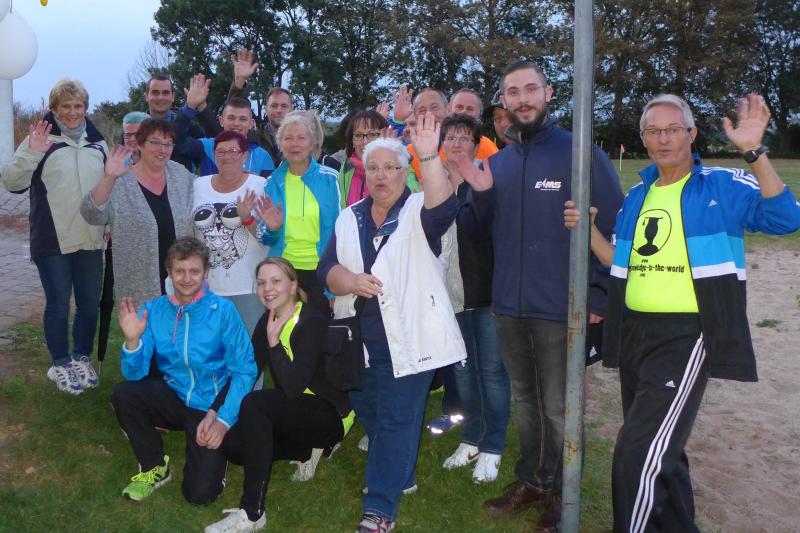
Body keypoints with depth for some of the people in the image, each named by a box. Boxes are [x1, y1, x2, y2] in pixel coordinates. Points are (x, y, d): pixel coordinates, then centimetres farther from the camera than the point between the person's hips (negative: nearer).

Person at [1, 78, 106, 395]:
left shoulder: (97, 142, 10)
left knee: (90, 303, 11)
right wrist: (31, 154, -26)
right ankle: (61, 365, 20)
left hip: (91, 240, 4)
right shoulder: (41, 139, -2)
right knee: (58, 305, 4)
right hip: (53, 242, -4)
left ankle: (82, 358, 29)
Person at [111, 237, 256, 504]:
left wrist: (224, 419, -18)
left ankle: (217, 452, 21)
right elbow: (135, 374, -8)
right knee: (123, 394, -24)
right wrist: (133, 340, -26)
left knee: (200, 493, -16)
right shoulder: (153, 310, -5)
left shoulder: (223, 310, -14)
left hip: (211, 407, -3)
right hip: (174, 399, 3)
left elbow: (245, 370, -12)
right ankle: (154, 467, 0)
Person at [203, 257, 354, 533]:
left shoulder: (312, 322, -20)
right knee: (230, 443, -11)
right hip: (296, 413, 8)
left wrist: (274, 341, -26)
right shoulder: (267, 321, 3)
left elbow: (294, 387, -29)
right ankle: (307, 450, 7)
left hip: (329, 415, -8)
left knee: (254, 403, -30)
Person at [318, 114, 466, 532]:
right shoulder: (349, 218, 9)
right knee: (368, 412, 18)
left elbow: (445, 207, -28)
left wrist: (430, 157, -41)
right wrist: (353, 281, -19)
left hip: (406, 338, -5)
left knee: (396, 419, -1)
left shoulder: (419, 213, -4)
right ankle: (398, 477, 40)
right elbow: (326, 270, 2)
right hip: (360, 338, 6)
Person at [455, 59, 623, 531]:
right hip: (508, 307, 6)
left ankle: (558, 493, 25)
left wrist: (597, 296, -15)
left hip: (560, 310, -5)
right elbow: (479, 230, 12)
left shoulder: (581, 153, -9)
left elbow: (613, 227, -11)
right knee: (524, 401, 18)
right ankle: (530, 482, 34)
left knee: (557, 409, 7)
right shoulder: (497, 162, 10)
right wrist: (480, 192, -7)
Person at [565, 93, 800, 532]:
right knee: (661, 450, 20)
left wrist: (753, 152, -30)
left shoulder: (722, 186, -5)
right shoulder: (637, 195, 13)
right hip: (634, 332, 7)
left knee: (639, 455, -13)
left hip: (686, 335, -7)